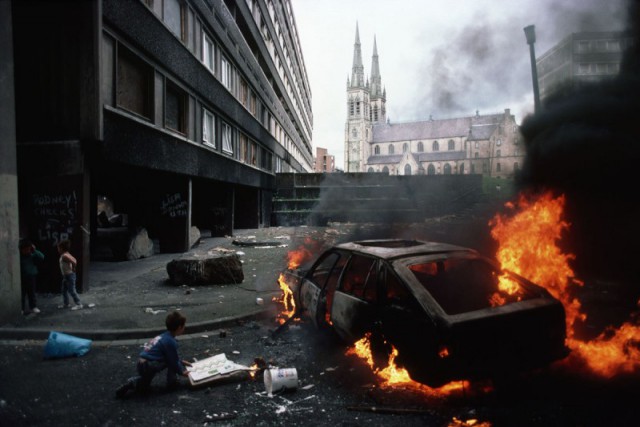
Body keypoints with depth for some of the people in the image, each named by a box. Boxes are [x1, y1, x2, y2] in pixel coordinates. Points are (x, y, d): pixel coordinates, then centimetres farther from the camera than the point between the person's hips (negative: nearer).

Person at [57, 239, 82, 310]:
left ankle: (79, 304, 5)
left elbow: (74, 262, -33)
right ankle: (66, 304, 29)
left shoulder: (65, 256, -22)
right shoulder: (64, 255, 8)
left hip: (69, 275, -10)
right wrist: (72, 268, 13)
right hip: (65, 275, 10)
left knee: (71, 291, -3)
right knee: (64, 290, 18)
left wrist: (73, 269, -18)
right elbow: (75, 260, 17)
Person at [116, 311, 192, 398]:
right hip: (148, 366, -10)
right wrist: (181, 371, 11)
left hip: (141, 364, 10)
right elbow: (173, 361, -6)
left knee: (143, 388, 32)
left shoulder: (164, 336, 15)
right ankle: (172, 382, 5)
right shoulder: (171, 342, -13)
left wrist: (181, 362, 34)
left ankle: (133, 382, 9)